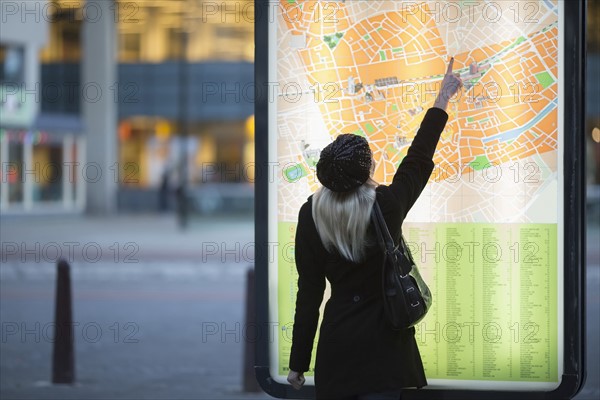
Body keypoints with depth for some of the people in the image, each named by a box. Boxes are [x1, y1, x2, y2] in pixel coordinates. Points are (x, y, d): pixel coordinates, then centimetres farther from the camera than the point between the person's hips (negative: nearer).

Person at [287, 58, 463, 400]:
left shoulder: (311, 216, -7)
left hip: (337, 343, 2)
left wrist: (299, 363, 4)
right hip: (383, 344, -2)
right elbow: (419, 157, 6)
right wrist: (443, 98, 20)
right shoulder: (388, 205, -10)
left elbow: (309, 293, -4)